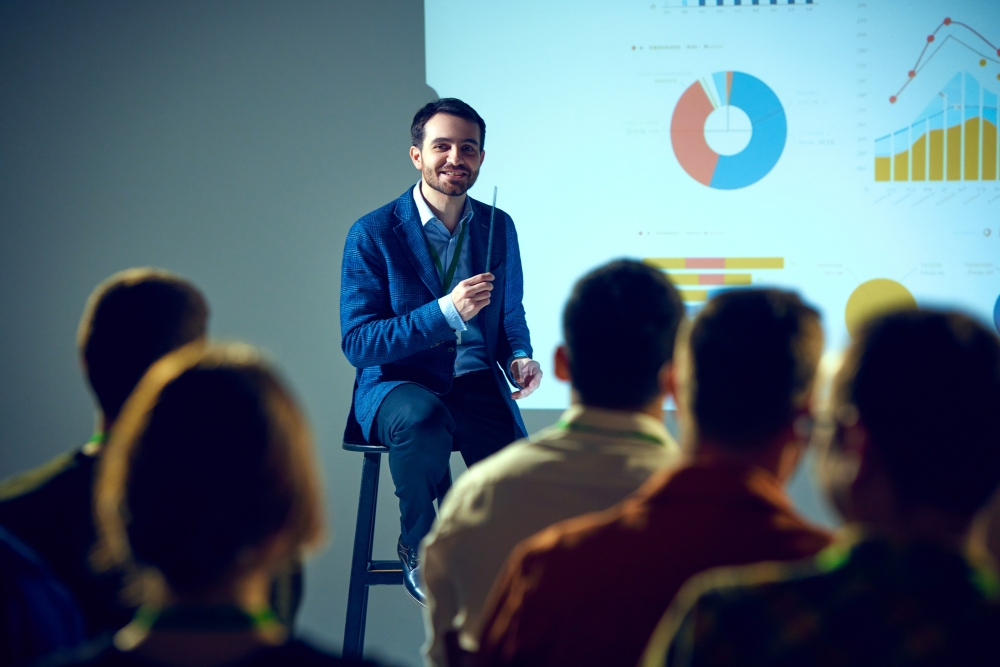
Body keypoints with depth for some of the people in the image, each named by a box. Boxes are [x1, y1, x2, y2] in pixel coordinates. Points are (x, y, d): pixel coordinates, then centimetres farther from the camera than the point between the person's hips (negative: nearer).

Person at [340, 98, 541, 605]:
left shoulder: (499, 228, 9)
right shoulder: (373, 234, -6)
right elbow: (357, 343, -12)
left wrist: (519, 358, -1)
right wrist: (446, 311, -24)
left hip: (476, 387, 3)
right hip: (395, 386, -3)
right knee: (423, 418, -39)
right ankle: (419, 545, -10)